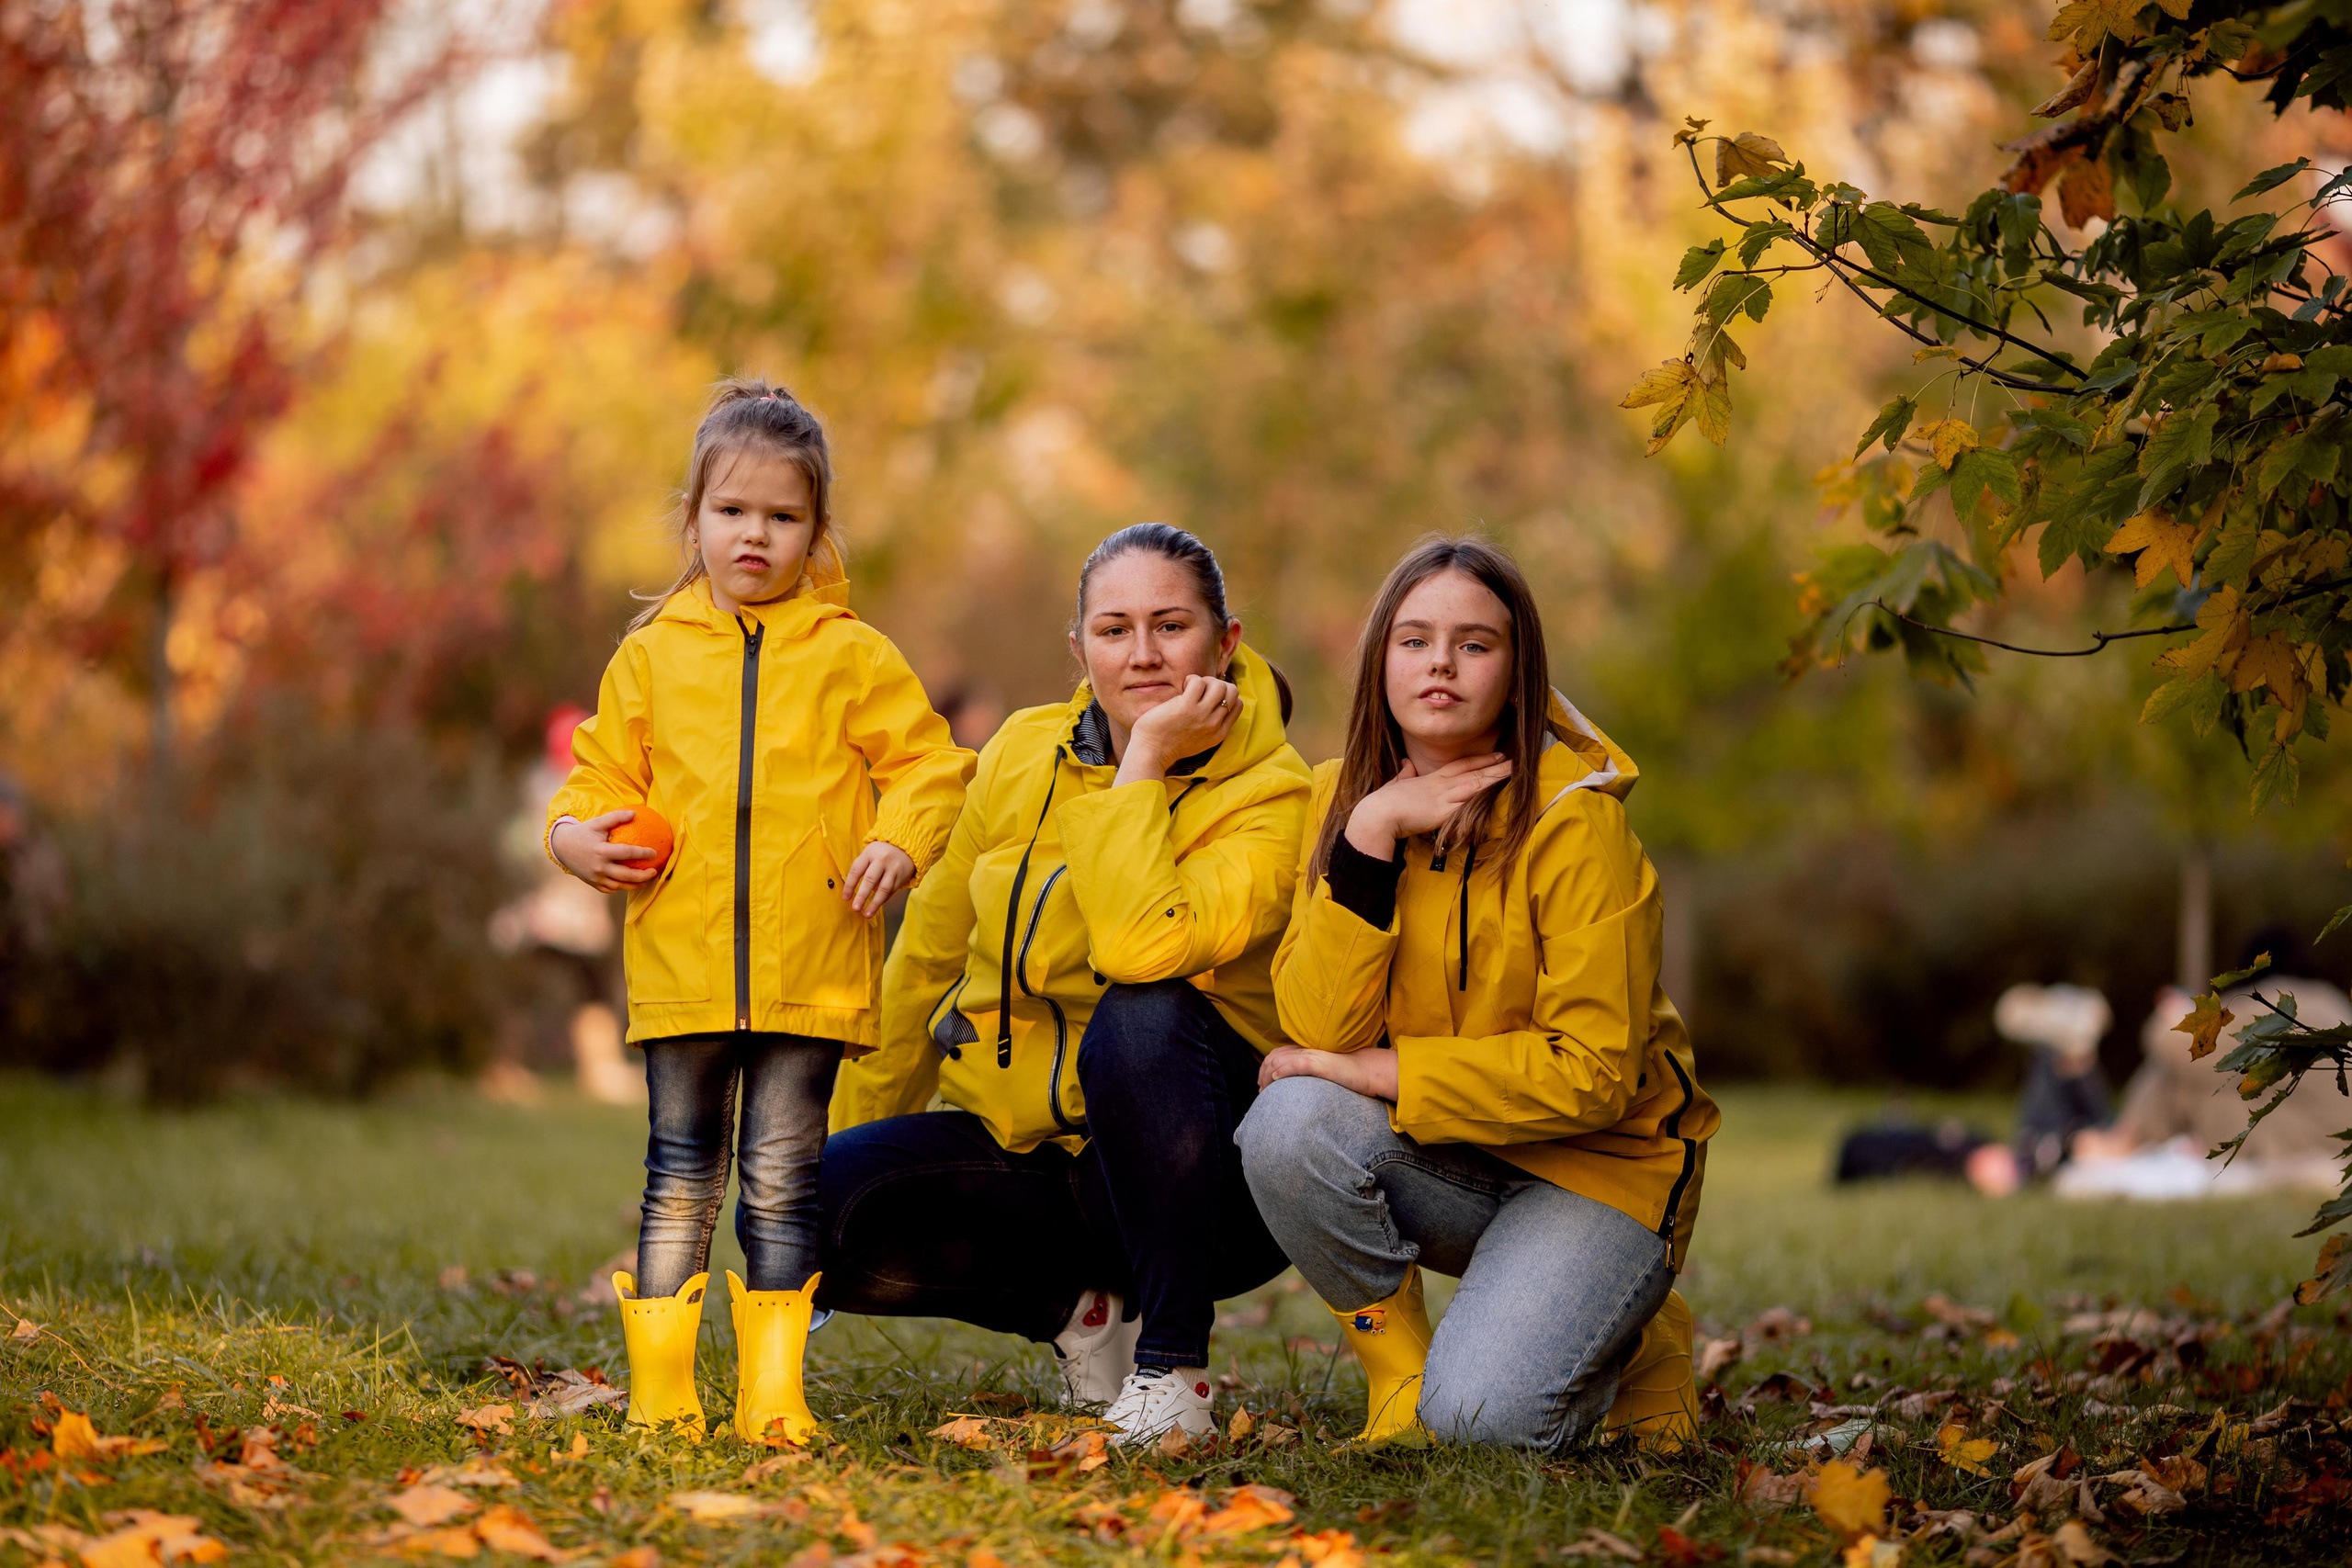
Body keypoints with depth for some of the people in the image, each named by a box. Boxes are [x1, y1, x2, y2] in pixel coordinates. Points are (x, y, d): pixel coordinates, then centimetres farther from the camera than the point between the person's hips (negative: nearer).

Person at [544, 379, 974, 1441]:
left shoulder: (850, 657, 5)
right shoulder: (652, 656, 10)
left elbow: (926, 762, 5)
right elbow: (604, 774, 15)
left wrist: (899, 837, -13)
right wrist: (578, 834, -5)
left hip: (809, 971, -1)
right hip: (682, 964, 1)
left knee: (782, 1184, 3)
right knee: (680, 1180, 5)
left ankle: (772, 1389, 8)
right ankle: (659, 1385, 9)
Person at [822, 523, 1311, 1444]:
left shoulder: (1269, 797, -14)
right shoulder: (1024, 755, 1)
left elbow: (1141, 948, -34)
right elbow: (928, 956, 13)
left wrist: (1142, 764, -24)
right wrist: (851, 1133, 17)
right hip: (1024, 1151, 4)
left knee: (1141, 1012, -36)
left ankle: (1171, 1367, -21)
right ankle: (1078, 1307, 5)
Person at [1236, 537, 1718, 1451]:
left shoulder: (1575, 818, -16)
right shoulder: (1346, 797, -1)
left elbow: (1594, 1073, -20)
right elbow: (1318, 1029, -13)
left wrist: (1383, 1074, -21)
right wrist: (1370, 835, -22)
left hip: (1597, 1166, -4)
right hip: (1437, 1163, 4)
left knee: (1484, 1416, -25)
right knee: (1288, 1126, -27)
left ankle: (1626, 1342, 9)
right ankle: (1403, 1371, -5)